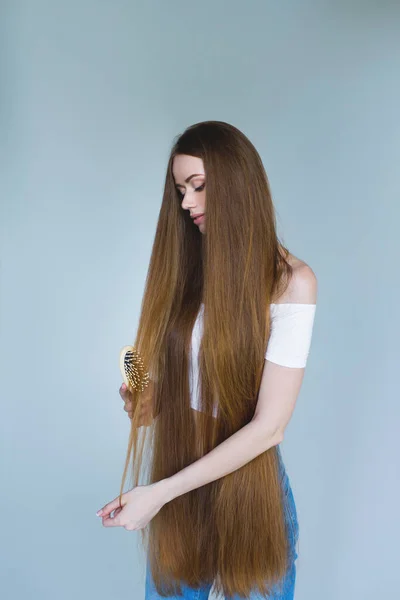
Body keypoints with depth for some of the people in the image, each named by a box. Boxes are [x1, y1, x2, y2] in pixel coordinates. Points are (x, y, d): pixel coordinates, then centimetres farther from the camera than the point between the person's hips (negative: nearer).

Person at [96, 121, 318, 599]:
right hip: (178, 481, 4)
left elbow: (268, 426, -18)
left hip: (249, 486, -4)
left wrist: (158, 492, -19)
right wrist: (149, 402, -9)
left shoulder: (290, 280, -15)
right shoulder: (185, 267, 0)